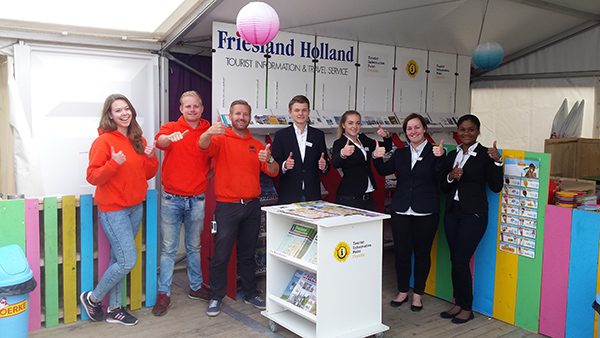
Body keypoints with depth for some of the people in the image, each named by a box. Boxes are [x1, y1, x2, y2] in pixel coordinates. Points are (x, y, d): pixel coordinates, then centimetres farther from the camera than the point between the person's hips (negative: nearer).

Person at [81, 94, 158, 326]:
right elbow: (92, 177, -13)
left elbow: (148, 174, 14)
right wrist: (114, 163, -28)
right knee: (127, 261, -8)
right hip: (113, 209, -6)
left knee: (119, 259, 12)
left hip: (136, 207, 6)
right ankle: (92, 298, 15)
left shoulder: (138, 140, 9)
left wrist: (150, 157, -5)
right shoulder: (104, 141, -11)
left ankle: (114, 309, 23)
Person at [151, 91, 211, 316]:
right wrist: (170, 138, -48)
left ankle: (196, 287, 29)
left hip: (197, 199, 2)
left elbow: (213, 160, 15)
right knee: (168, 248, 4)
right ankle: (164, 293, 13)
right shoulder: (171, 128, -3)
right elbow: (159, 141, -27)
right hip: (172, 198, -2)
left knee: (194, 247, 15)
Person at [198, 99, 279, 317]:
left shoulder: (256, 145, 11)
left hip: (252, 206, 4)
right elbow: (203, 145, -24)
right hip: (227, 207, -4)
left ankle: (250, 294, 28)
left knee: (248, 254, 16)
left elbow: (273, 172, 6)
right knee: (221, 255, 0)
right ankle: (216, 297, 14)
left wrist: (269, 160, -16)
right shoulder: (221, 139, -2)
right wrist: (209, 132, -46)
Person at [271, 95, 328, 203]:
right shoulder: (281, 135, 3)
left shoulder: (318, 135, 10)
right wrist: (284, 165, -20)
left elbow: (325, 163, 12)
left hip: (312, 194, 2)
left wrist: (324, 166, -10)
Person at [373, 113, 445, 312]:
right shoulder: (400, 153, 11)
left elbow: (441, 178, -13)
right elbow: (385, 171, 5)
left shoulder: (435, 152, -2)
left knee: (422, 252, 8)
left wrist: (440, 158, -27)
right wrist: (377, 158, -11)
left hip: (426, 213, -3)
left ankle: (417, 294, 23)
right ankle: (403, 291, 25)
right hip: (401, 211, 3)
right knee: (401, 251, 8)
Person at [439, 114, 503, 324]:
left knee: (461, 260, -7)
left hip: (473, 214, -6)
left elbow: (496, 187, -9)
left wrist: (497, 162, -20)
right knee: (454, 260, 10)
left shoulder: (485, 154, -4)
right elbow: (443, 188, 12)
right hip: (452, 212, 6)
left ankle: (467, 308, 9)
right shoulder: (452, 155, 11)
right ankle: (458, 304, 23)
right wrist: (450, 177, -9)